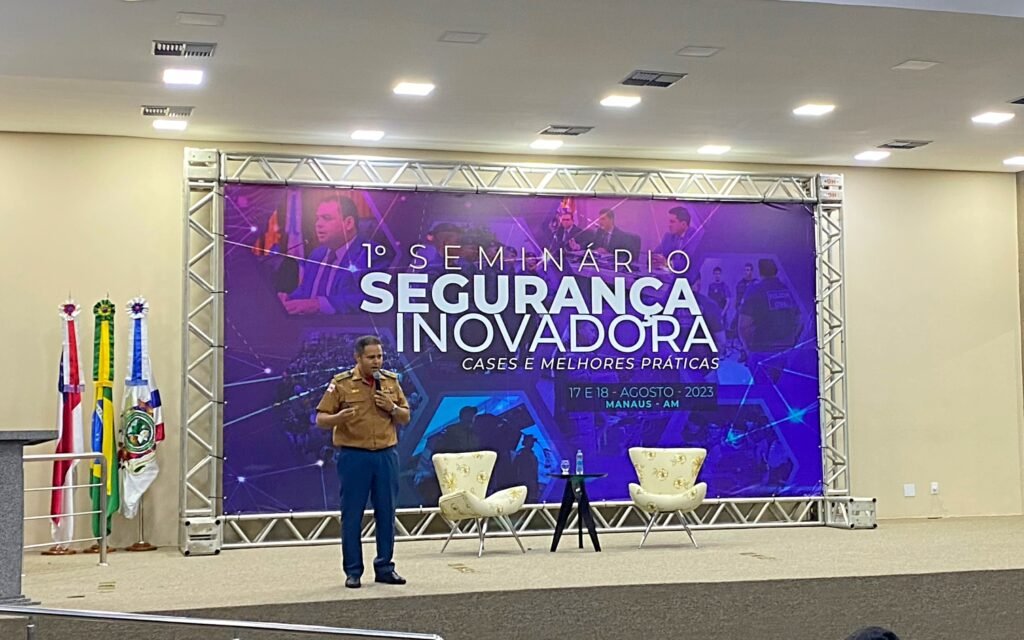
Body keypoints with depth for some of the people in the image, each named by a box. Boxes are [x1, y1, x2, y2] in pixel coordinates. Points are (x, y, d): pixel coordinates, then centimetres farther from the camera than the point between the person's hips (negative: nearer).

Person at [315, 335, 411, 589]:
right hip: (354, 456, -3)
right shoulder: (341, 383, -2)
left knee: (386, 513, 7)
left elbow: (405, 418, 14)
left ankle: (385, 567, 17)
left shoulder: (391, 381, 9)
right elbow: (321, 419, -4)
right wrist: (338, 418, -25)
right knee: (352, 515, 1)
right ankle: (353, 571, 10)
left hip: (386, 454, 3)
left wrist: (392, 408, -7)